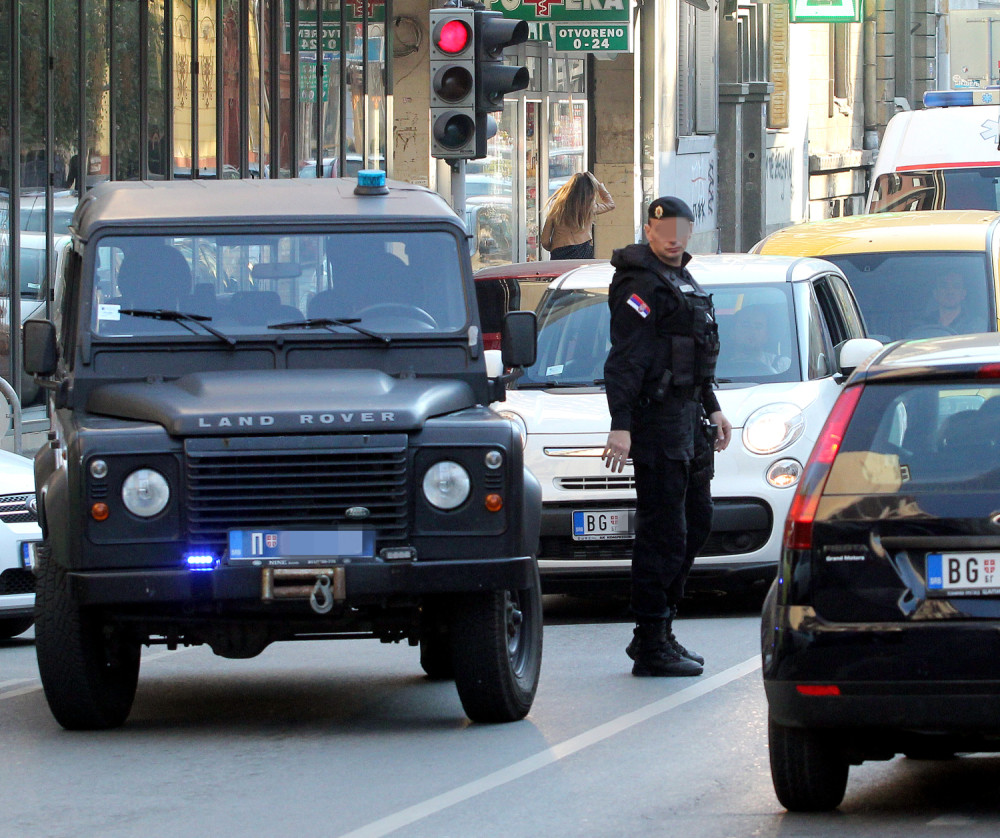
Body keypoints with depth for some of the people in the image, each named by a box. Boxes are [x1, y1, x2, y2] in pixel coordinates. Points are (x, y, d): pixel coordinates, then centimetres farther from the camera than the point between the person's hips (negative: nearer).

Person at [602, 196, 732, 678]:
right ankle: (651, 647, -5)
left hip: (687, 416, 10)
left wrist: (712, 409, 28)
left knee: (696, 522, 14)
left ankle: (658, 633, 21)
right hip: (656, 419, -10)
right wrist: (620, 426, -26)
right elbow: (624, 361, -20)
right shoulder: (641, 284, -13)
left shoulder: (681, 280, 18)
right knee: (664, 534, -9)